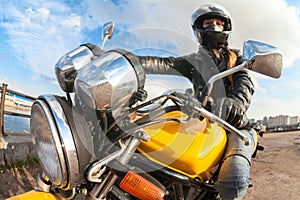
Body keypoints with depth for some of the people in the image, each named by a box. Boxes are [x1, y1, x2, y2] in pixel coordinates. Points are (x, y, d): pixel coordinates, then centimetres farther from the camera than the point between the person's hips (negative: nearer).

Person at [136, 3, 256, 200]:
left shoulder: (236, 57, 16)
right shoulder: (193, 61, 17)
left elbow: (245, 84, -5)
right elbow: (163, 64, -3)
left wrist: (234, 104, -31)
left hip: (235, 126, -2)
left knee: (232, 182, -30)